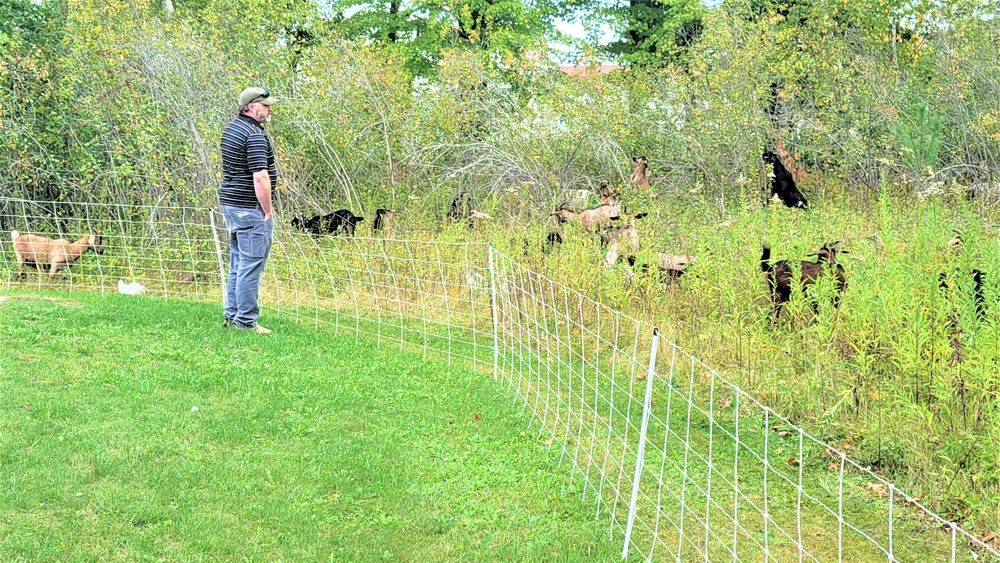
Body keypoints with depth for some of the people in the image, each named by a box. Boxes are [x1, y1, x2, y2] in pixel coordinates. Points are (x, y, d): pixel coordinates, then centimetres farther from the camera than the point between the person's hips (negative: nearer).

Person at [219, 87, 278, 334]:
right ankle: (246, 321, -3)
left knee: (238, 262, 16)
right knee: (251, 265, -5)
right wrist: (268, 210, -14)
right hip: (250, 208, -10)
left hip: (230, 202, 10)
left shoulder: (232, 128, 13)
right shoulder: (255, 135, -17)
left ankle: (232, 314, 21)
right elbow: (260, 177, -23)